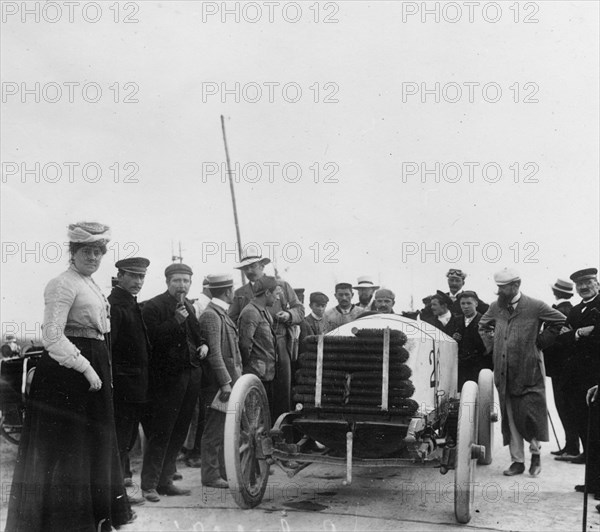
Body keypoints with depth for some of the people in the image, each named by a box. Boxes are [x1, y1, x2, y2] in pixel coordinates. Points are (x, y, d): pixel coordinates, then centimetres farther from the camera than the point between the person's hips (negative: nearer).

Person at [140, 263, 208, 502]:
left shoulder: (189, 307, 16)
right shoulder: (153, 306, -8)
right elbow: (153, 337, -19)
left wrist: (203, 345, 10)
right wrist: (176, 320, -22)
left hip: (191, 374, 8)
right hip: (167, 377, -7)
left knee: (178, 432, 12)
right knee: (160, 432, -4)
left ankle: (165, 481, 22)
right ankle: (149, 484, 6)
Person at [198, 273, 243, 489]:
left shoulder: (222, 314, 17)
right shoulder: (211, 315, -14)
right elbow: (214, 353, -20)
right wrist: (225, 382, -21)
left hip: (229, 379, 10)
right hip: (219, 382, -10)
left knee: (225, 429, 15)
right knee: (215, 430, -2)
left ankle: (222, 471, 23)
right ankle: (211, 475, 7)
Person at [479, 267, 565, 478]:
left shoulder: (535, 306, -7)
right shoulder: (496, 307, 7)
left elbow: (561, 321, 0)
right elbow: (482, 326, 24)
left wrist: (540, 340, -1)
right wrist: (491, 346, 11)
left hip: (528, 371, -4)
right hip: (504, 373, 4)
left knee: (529, 415, -3)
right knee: (510, 419, 7)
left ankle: (535, 453, 21)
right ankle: (517, 461, 18)